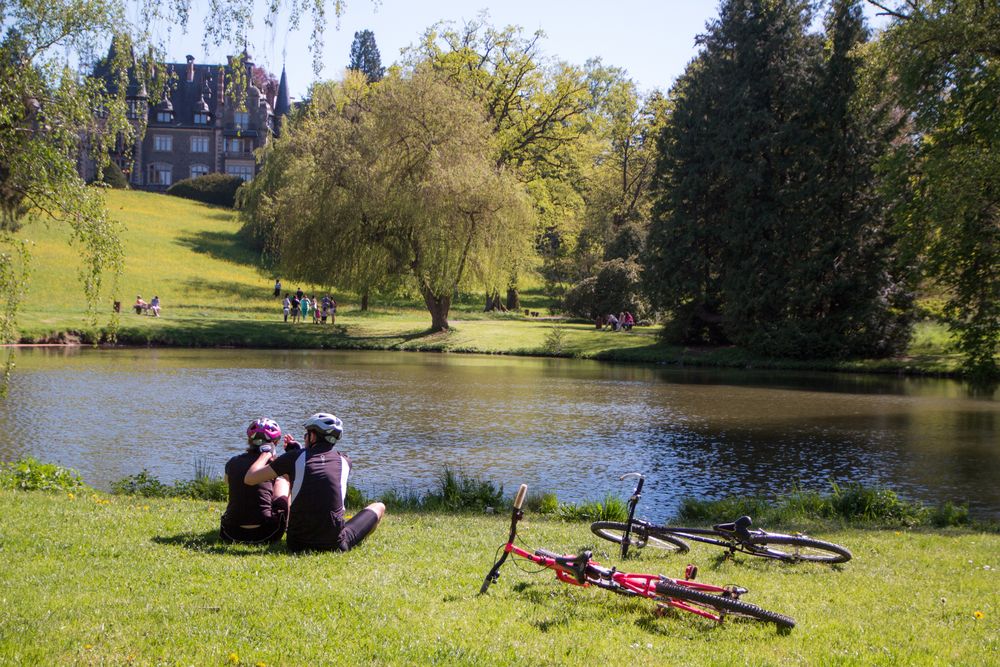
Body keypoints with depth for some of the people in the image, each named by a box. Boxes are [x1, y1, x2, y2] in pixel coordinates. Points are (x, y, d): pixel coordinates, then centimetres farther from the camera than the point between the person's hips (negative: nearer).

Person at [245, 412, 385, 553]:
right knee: (379, 507, 23)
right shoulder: (344, 461, 5)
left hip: (297, 543, 0)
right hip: (335, 543, 0)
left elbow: (249, 478, 1)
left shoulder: (295, 457, -2)